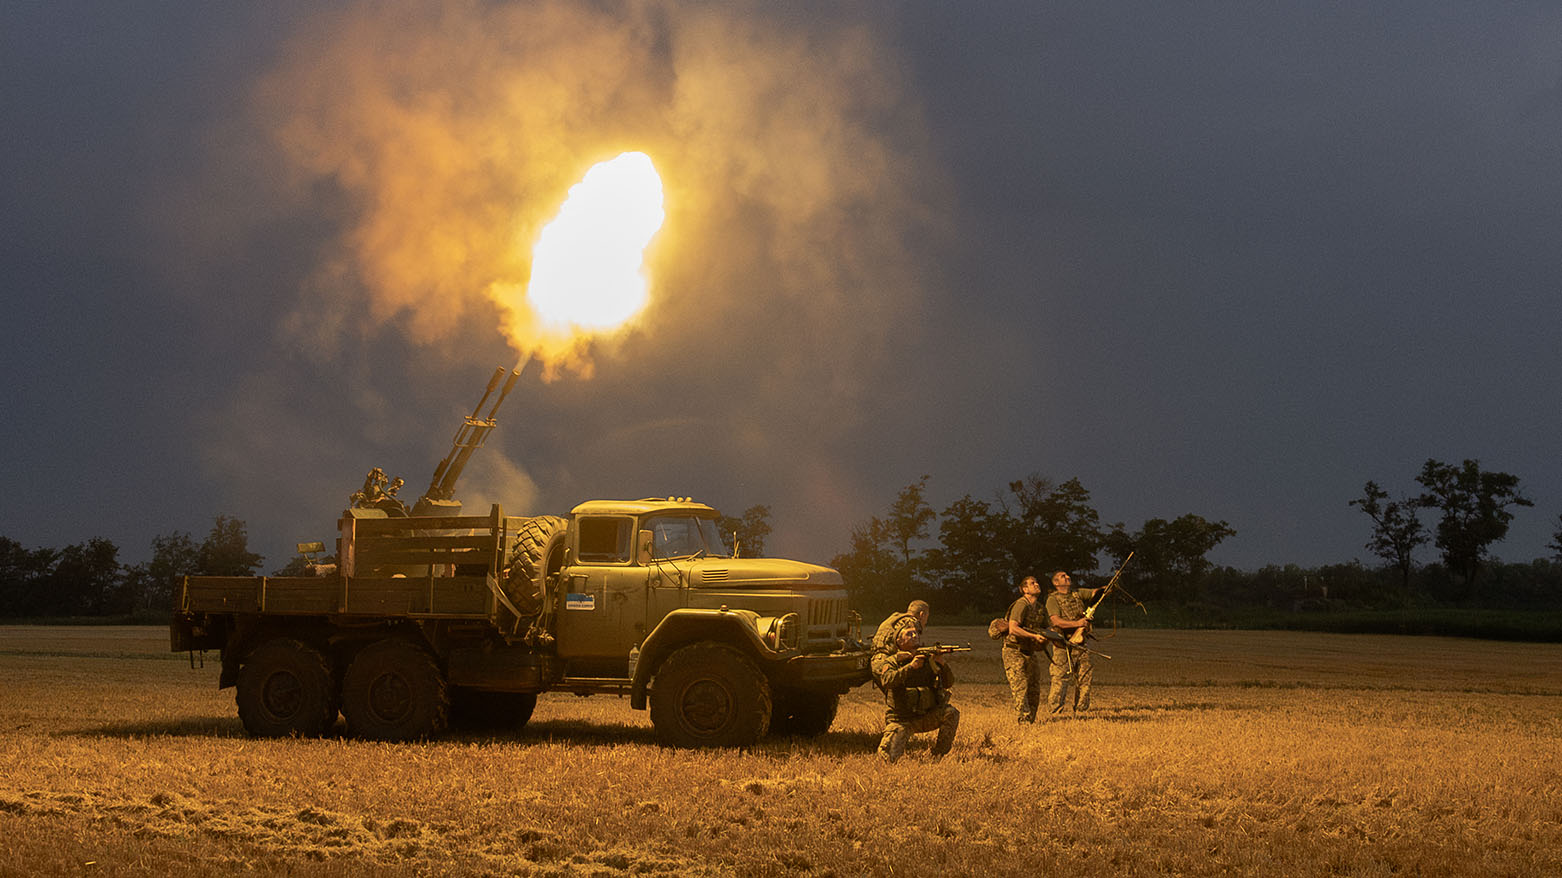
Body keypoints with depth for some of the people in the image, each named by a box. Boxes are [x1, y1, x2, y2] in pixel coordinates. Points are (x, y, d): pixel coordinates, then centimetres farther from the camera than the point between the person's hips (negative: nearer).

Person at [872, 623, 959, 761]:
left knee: (952, 712, -24)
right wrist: (910, 666, -31)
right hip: (900, 720, -2)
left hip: (926, 718, 2)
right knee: (887, 758, -19)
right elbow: (887, 681, -22)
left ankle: (938, 756, -10)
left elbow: (949, 683, -2)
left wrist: (942, 664, -21)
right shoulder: (891, 661, -2)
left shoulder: (929, 659, 6)